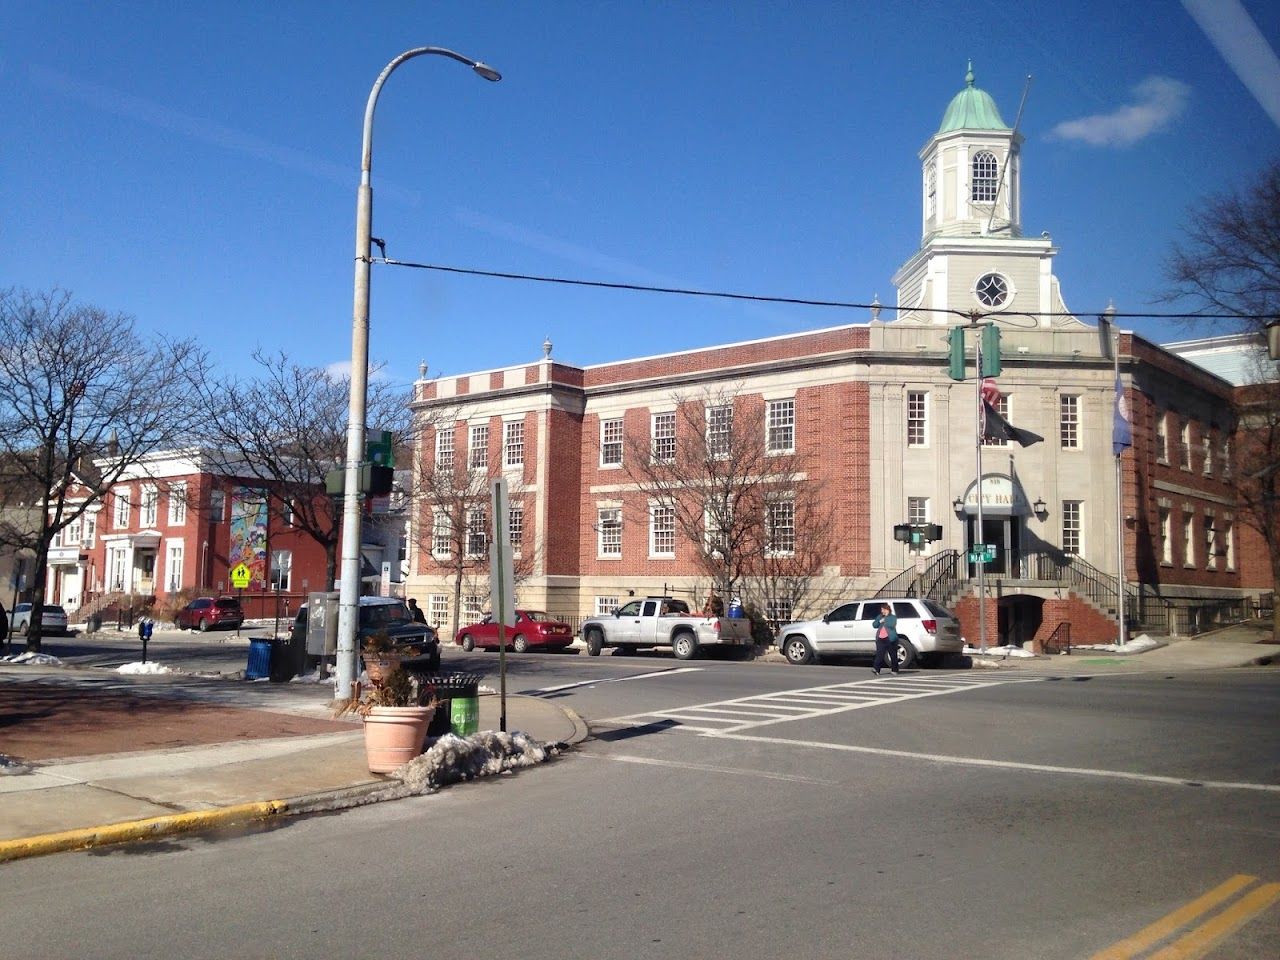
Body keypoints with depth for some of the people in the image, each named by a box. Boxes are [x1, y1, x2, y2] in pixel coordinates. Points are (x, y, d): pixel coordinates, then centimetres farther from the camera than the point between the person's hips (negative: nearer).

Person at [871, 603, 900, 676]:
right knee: (879, 654, -10)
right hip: (880, 639, 3)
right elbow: (874, 625, 9)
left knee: (893, 655, 7)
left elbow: (892, 625, -15)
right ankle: (876, 669, -20)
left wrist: (886, 618, -8)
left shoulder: (893, 617, 3)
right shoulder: (879, 617, 17)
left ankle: (894, 669, 20)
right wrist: (880, 621, -7)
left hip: (890, 639, -3)